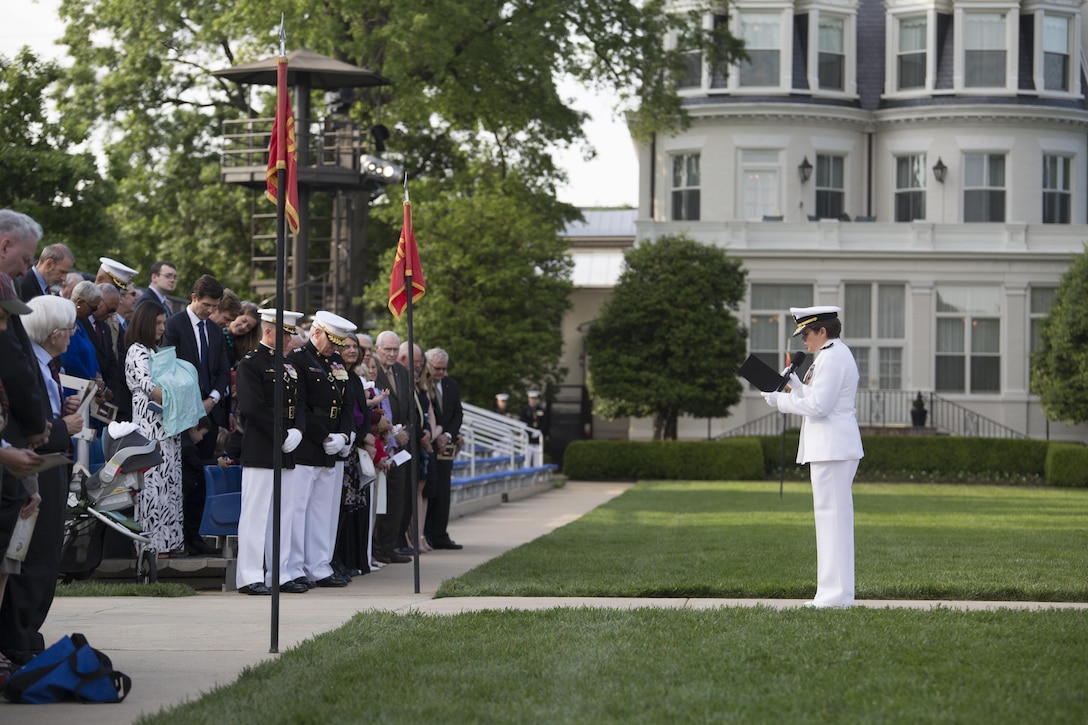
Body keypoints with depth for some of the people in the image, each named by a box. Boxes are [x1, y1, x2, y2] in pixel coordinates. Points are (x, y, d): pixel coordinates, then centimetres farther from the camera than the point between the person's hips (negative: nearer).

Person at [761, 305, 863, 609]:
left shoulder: (832, 358, -14)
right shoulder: (836, 353, 19)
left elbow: (818, 406, -20)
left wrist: (780, 400, -10)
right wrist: (795, 385, 14)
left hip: (832, 447, -11)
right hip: (834, 446, 11)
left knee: (831, 515, -9)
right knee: (835, 516, 11)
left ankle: (836, 594, -9)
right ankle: (836, 592, 13)